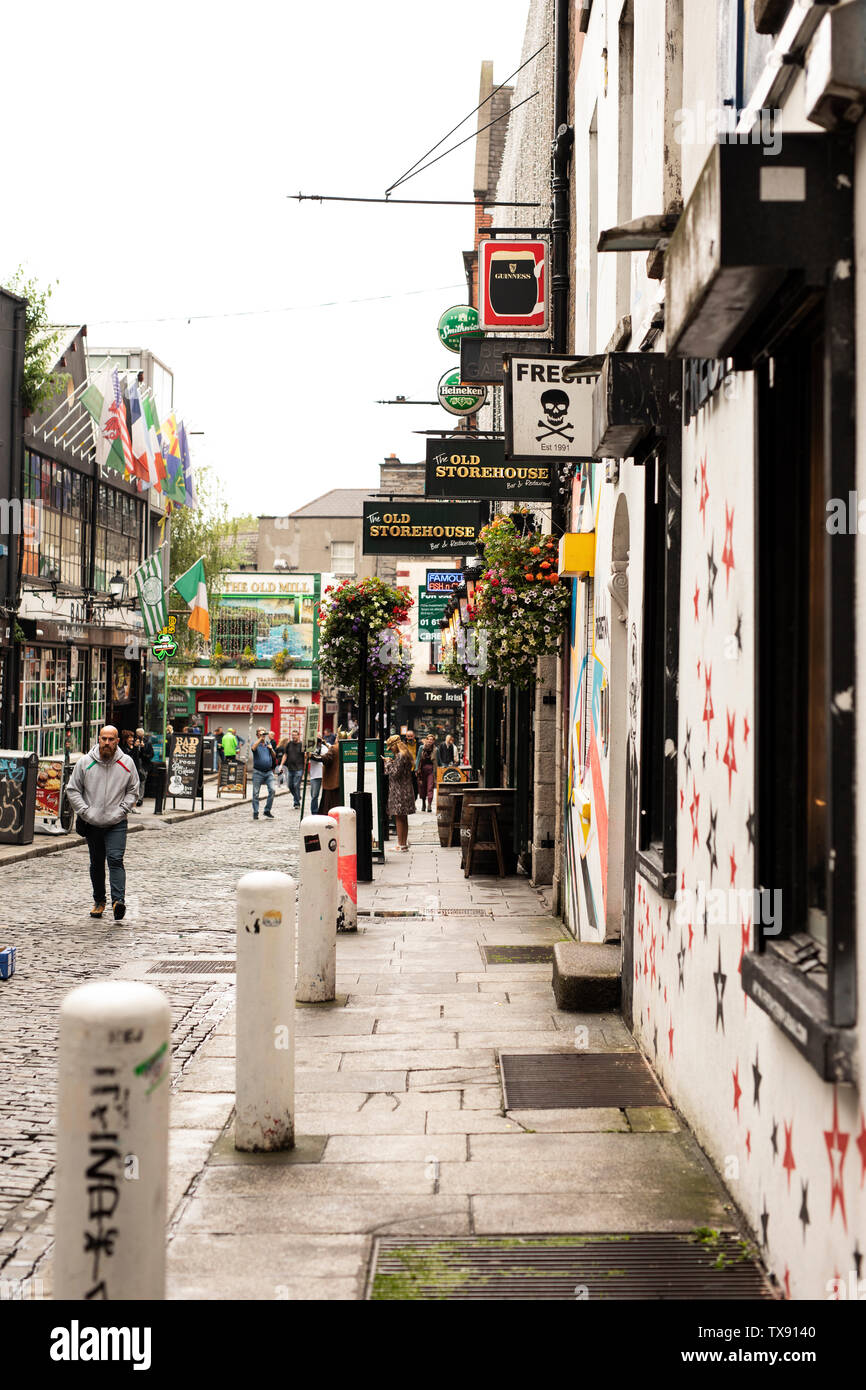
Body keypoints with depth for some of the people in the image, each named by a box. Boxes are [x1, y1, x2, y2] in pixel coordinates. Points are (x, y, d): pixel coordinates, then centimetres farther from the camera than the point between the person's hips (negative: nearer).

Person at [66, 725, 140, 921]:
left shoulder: (126, 763, 1)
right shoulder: (85, 763, 1)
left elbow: (133, 791, 9)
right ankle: (99, 901, 25)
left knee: (115, 860, -16)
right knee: (96, 863, 12)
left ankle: (118, 901, -23)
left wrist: (121, 811, -5)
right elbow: (72, 790, 5)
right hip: (92, 823, 2)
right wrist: (85, 812, -6)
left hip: (117, 824, -2)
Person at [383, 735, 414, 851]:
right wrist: (389, 762, 12)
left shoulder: (400, 756, -15)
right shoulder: (405, 755, 15)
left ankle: (400, 845, -5)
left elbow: (395, 773, -18)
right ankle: (404, 843, 17)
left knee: (399, 818, -6)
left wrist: (388, 763, -6)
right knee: (404, 819, 13)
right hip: (406, 790, 10)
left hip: (399, 791, -10)